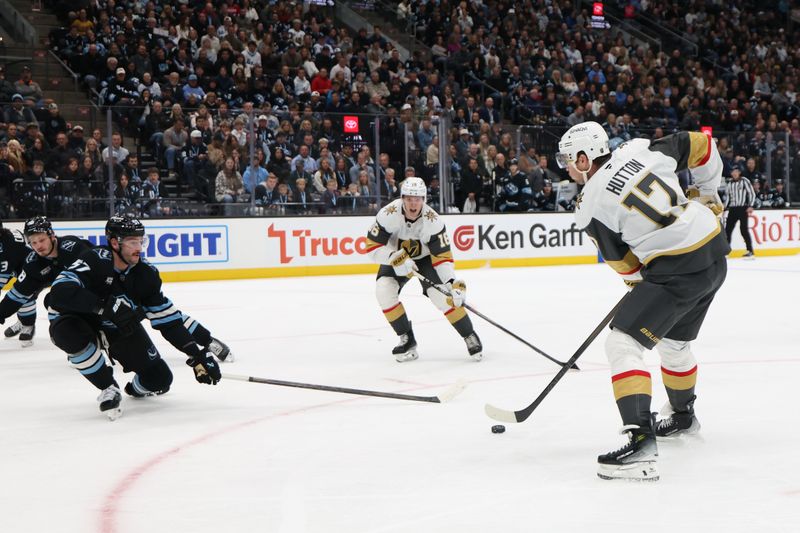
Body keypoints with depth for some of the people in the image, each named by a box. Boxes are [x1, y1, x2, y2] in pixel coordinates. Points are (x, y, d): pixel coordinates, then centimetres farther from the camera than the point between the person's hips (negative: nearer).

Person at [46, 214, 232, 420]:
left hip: (121, 327, 4)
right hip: (79, 320, -4)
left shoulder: (146, 274, -14)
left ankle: (137, 388, 35)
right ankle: (108, 389, -17)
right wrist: (106, 306, -53)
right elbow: (60, 292, -46)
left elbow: (169, 320, -9)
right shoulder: (95, 260, -31)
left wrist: (198, 353, -18)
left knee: (159, 379, -6)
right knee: (68, 332, -40)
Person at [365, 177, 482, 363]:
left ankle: (471, 337, -1)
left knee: (442, 294, -20)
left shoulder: (433, 221, -29)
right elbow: (372, 246, -25)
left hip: (426, 257, -1)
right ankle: (407, 340, -7)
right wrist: (395, 258, -40)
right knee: (384, 290, -22)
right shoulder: (388, 214, -30)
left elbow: (442, 256, -27)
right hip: (395, 258, 1)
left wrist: (453, 283, -40)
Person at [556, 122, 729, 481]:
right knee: (674, 341, 29)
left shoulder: (590, 206, -9)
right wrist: (706, 193, 24)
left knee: (622, 344, -8)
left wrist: (638, 279, 22)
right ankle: (684, 417, 52)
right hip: (715, 253, 8)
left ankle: (641, 442, -21)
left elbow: (624, 264, 1)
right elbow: (700, 145, 11)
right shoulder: (639, 149, 4)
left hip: (678, 270, -8)